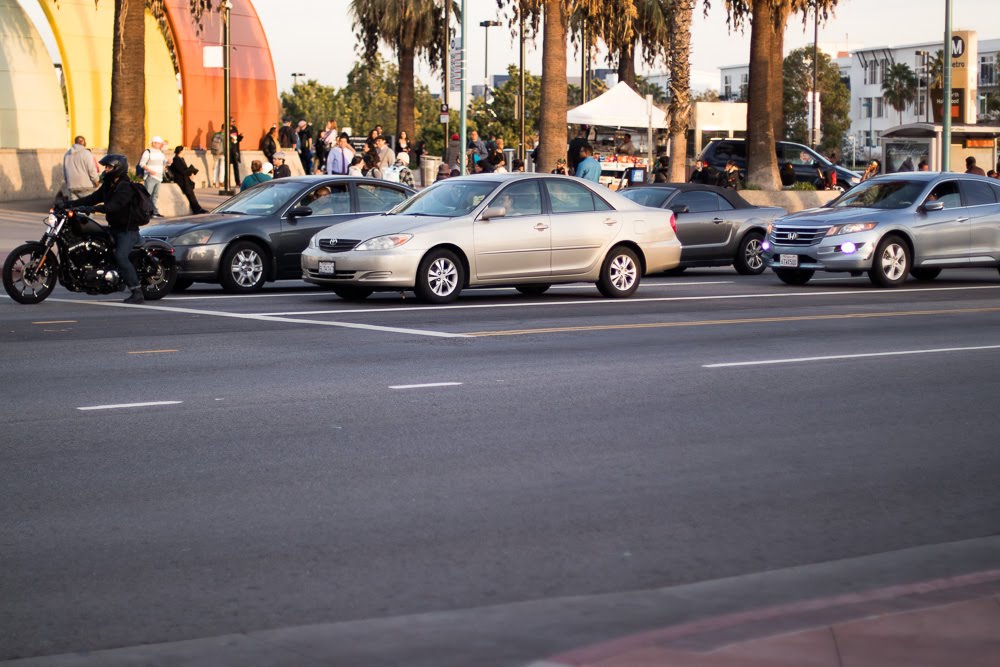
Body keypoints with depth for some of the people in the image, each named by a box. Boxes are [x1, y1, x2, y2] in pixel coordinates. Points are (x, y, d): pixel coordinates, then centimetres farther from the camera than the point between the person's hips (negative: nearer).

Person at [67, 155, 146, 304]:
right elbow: (93, 197, 10)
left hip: (128, 230, -10)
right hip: (114, 228, 10)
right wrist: (71, 204, -1)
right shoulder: (108, 185, 13)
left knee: (120, 256, -27)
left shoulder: (126, 187, -18)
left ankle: (137, 293, -27)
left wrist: (92, 209, -41)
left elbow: (114, 205, -32)